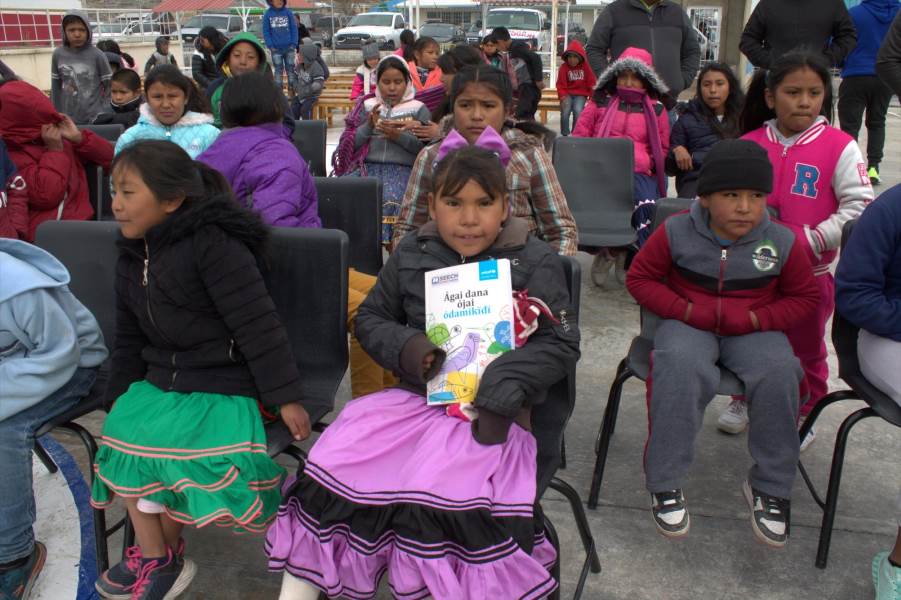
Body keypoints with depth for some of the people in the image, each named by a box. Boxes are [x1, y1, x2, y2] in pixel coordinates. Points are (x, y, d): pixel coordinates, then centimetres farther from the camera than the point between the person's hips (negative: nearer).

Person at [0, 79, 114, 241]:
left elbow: (109, 157, 14)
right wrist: (55, 150, -6)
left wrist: (79, 138, 0)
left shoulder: (61, 137, 13)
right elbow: (47, 195, -14)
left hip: (79, 223, 5)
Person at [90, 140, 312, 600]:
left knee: (171, 447, -24)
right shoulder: (131, 258, 10)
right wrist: (119, 398, 18)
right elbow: (129, 339, 20)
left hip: (225, 384, -8)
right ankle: (154, 556, 2)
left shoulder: (213, 245, -18)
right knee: (122, 435, -12)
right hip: (160, 378, 8)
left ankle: (160, 553, 4)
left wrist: (285, 397, -21)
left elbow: (258, 325, -20)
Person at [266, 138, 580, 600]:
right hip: (416, 396, 4)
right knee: (332, 462, -14)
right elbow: (371, 317, 18)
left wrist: (506, 382, -19)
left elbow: (562, 344, -2)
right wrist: (407, 348, -5)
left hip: (489, 408, -4)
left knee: (437, 492, -31)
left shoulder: (535, 262, 0)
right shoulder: (411, 254, 10)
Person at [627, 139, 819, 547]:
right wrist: (686, 310, -13)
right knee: (679, 367, -35)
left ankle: (770, 487, -9)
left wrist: (756, 319, -11)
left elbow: (806, 297, 7)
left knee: (779, 372, -30)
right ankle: (664, 483, -19)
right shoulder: (676, 232, -7)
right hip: (689, 324, -1)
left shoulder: (783, 241, -4)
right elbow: (639, 277, 1)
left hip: (753, 329, 2)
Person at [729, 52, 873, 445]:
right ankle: (744, 399, 41)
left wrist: (810, 240, -20)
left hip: (809, 273, -2)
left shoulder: (839, 147, -8)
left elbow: (859, 207, -13)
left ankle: (803, 416, 33)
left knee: (806, 348, 13)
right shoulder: (749, 144, -1)